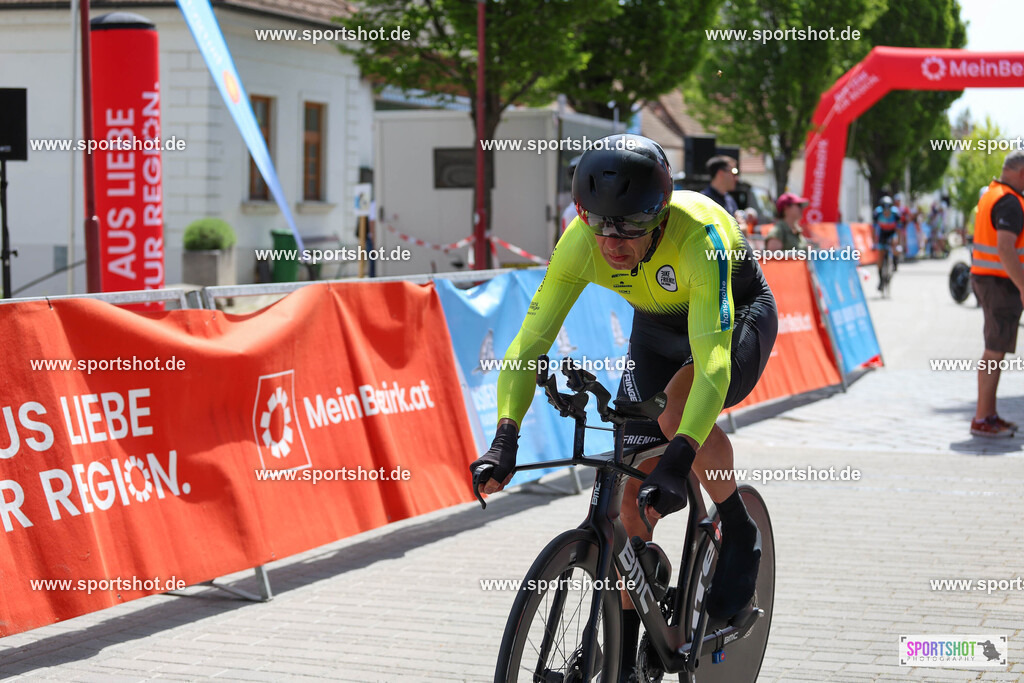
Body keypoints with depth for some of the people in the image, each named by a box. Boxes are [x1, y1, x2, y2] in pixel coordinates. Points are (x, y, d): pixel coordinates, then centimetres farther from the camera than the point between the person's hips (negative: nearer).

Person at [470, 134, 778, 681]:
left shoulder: (698, 235, -40)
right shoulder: (580, 243, -28)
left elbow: (713, 357, -48)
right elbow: (531, 338, -27)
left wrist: (681, 454, -60)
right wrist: (505, 437, -41)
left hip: (739, 317, -4)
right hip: (657, 330, 4)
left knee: (677, 408, -36)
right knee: (631, 496, -4)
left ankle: (739, 534, -10)